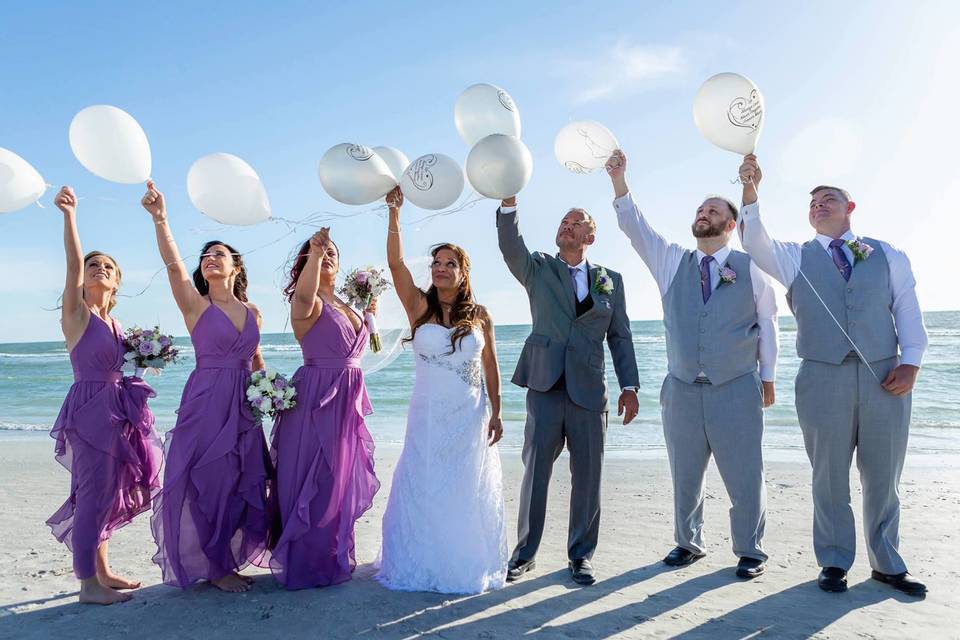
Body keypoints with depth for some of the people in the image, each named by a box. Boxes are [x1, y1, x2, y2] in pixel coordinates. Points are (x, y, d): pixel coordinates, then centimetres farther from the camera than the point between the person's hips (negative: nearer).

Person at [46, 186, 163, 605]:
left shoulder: (113, 324, 16)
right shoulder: (76, 312, -4)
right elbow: (73, 262, -20)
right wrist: (69, 214, -31)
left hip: (115, 411, 7)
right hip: (90, 408, -7)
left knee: (108, 492, 13)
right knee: (94, 491, -7)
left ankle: (102, 571, 24)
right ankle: (88, 584, 1)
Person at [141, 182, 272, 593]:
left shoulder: (252, 311, 11)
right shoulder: (195, 304, -1)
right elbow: (173, 265, -18)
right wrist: (160, 219, -30)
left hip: (244, 406, 4)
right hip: (206, 402, -4)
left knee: (243, 483, 7)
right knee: (210, 482, 0)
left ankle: (228, 560, 25)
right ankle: (216, 567, 17)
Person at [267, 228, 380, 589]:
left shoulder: (345, 305, 15)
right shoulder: (309, 303, -11)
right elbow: (303, 296, -38)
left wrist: (369, 312, 20)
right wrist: (314, 252, -42)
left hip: (348, 402, 8)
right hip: (316, 401, -8)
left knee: (341, 483, 17)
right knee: (314, 483, -1)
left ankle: (333, 557, 32)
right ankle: (306, 564, 13)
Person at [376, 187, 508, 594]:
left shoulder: (480, 316, 1)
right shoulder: (419, 307, -2)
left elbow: (490, 366, 6)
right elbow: (395, 262, -16)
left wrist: (496, 412, 3)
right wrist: (394, 212, -25)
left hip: (470, 417, 1)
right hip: (427, 415, 0)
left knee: (467, 495, 8)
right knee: (423, 492, 4)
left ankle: (467, 566, 23)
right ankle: (422, 566, 20)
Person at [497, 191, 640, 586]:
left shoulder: (610, 280, 12)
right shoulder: (538, 269, 9)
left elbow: (620, 337, 11)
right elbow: (510, 247, -12)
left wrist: (629, 386, 3)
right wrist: (509, 201, -26)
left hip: (589, 391, 1)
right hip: (545, 388, -1)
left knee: (587, 477, 6)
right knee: (535, 473, 4)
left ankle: (581, 555, 21)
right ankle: (525, 553, 19)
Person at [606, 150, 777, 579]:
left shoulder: (750, 268, 1)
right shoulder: (671, 262, 6)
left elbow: (766, 324, 5)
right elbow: (635, 228, -5)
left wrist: (767, 377, 4)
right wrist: (620, 183, -18)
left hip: (737, 390, -2)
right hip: (681, 390, 3)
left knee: (744, 475, 5)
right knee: (685, 475, 13)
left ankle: (749, 551, 22)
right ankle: (688, 543, 29)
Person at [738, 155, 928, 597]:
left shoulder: (887, 256, 13)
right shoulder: (795, 258, 9)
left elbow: (908, 310, 7)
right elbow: (755, 242, -9)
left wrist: (911, 361, -6)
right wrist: (750, 190, -22)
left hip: (884, 377, 1)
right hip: (823, 378, -1)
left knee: (883, 478, 10)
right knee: (830, 478, 6)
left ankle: (886, 563, 25)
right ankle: (835, 562, 20)